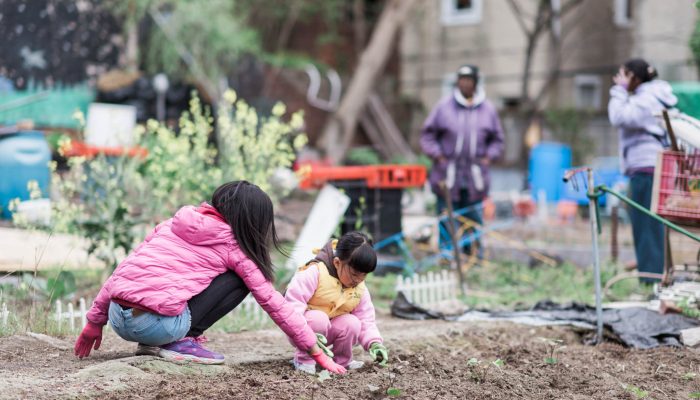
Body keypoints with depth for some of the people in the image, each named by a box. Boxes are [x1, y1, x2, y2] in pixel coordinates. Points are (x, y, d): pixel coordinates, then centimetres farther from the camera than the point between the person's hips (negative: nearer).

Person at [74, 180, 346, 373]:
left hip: (118, 318, 6)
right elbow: (273, 302, 9)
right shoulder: (232, 246, 7)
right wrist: (317, 352, 16)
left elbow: (124, 269, 18)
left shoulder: (173, 224, 20)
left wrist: (95, 321, 24)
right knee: (239, 279, 9)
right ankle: (182, 341, 0)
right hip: (157, 325, -6)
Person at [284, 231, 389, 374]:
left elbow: (366, 319, 0)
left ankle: (342, 360, 1)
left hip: (329, 332, 5)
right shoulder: (314, 273, -25)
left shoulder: (360, 288, -3)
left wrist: (374, 343, -19)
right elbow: (293, 302, -30)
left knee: (352, 323, -23)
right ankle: (304, 359, -16)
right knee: (318, 319, -37)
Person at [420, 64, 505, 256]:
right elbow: (427, 135, 7)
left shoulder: (488, 109, 8)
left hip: (475, 179, 2)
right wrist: (437, 155, -4)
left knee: (474, 221, 4)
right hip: (447, 175, -1)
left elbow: (497, 140, 17)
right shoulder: (444, 107, 2)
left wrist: (488, 157, 2)